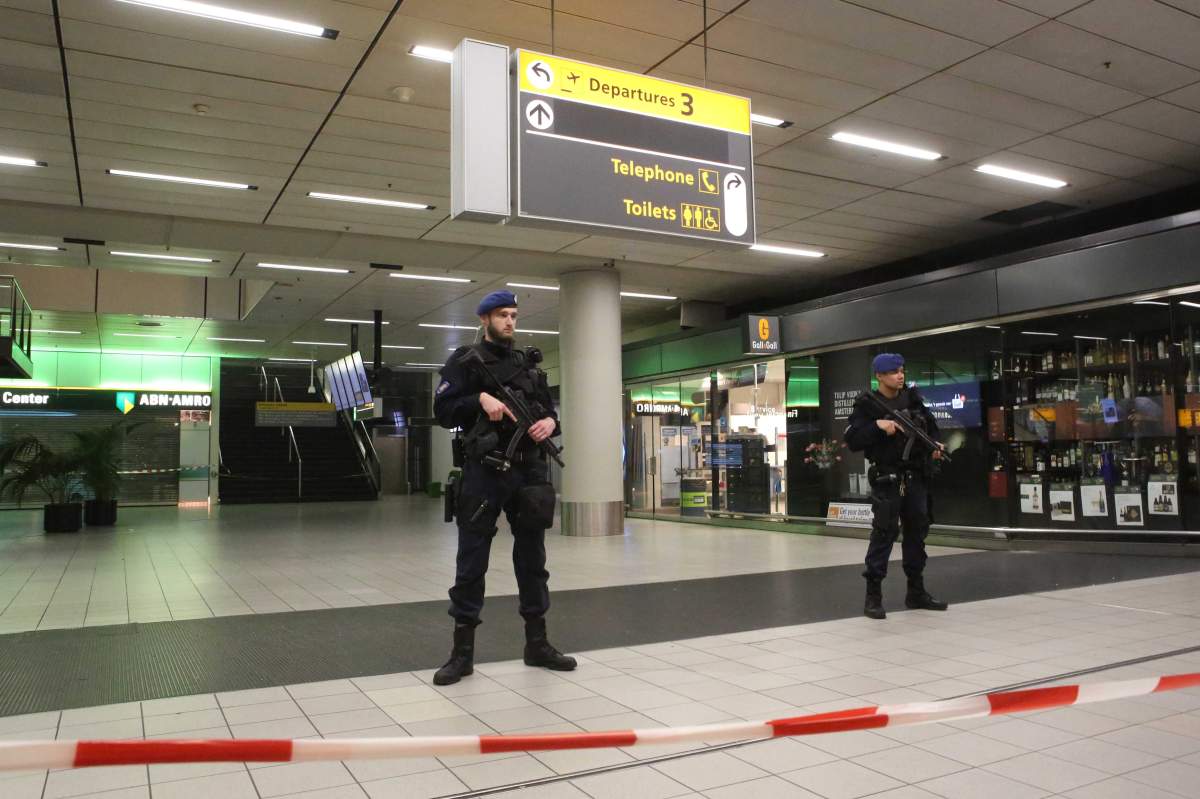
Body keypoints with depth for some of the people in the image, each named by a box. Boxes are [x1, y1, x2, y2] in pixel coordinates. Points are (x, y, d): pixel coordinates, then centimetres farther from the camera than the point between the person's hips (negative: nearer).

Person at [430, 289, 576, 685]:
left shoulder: (530, 363, 16)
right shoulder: (466, 361, 2)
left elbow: (550, 409, 17)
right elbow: (443, 410, -4)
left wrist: (550, 421, -5)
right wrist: (480, 399, -18)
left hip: (529, 470, 5)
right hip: (484, 471, -4)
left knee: (532, 559, 11)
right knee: (471, 563, 1)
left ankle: (537, 644, 22)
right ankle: (462, 652, 10)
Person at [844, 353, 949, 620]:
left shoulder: (912, 398, 9)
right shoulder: (867, 405, -7)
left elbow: (931, 426, 21)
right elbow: (852, 440, -13)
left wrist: (935, 445, 2)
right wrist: (877, 425, -23)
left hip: (916, 477, 6)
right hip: (886, 478, -6)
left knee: (917, 532, 12)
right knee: (884, 533, -8)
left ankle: (916, 592, 25)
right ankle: (873, 596, -1)